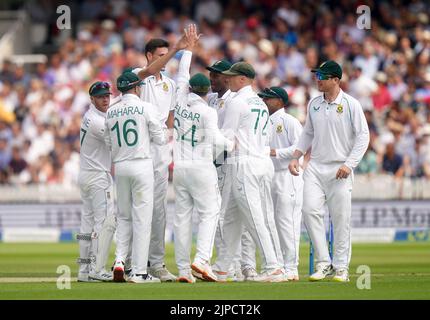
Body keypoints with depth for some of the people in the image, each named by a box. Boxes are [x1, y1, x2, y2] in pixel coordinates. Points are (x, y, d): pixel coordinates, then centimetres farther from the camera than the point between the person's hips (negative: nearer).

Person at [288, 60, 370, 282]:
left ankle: (341, 267, 7)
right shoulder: (314, 104, 11)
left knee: (341, 218, -3)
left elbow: (363, 136, -6)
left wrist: (349, 164, -15)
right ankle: (323, 263, -6)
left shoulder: (351, 104, -4)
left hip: (339, 170, -4)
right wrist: (295, 157, 9)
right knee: (310, 209, -12)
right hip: (315, 167, 4)